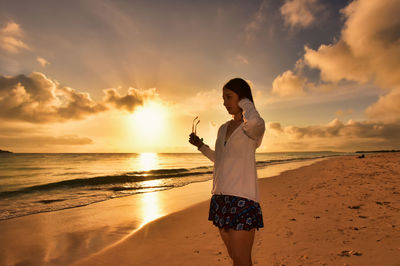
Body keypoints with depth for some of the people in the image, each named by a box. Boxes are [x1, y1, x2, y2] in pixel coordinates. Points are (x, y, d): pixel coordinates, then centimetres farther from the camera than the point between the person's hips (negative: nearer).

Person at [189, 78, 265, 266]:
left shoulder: (255, 126, -6)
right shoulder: (223, 128, 15)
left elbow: (253, 121, -33)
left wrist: (245, 102, -13)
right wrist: (200, 146, 17)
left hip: (241, 197, -7)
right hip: (220, 197, 7)